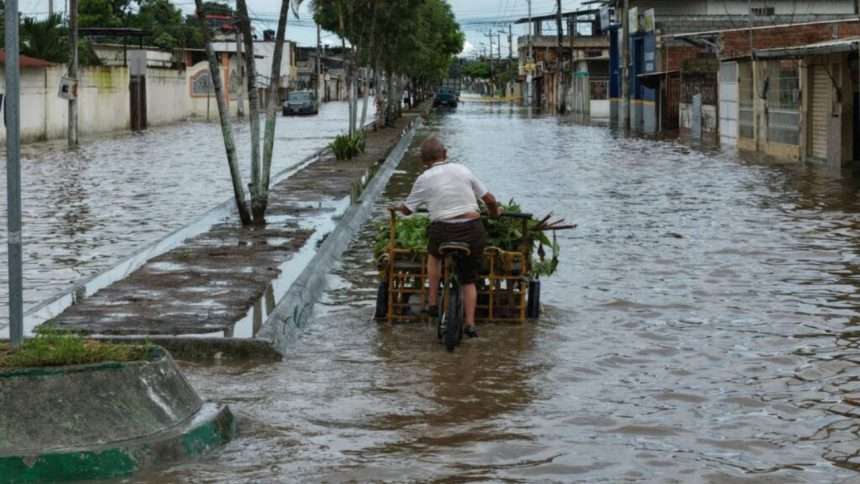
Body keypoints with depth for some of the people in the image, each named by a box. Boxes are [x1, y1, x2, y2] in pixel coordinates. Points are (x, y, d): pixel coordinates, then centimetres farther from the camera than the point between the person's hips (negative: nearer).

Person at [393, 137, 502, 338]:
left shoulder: (424, 179, 3)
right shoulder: (462, 170, 10)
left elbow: (407, 210, 13)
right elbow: (489, 199, 12)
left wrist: (397, 207, 36)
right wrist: (495, 212, 33)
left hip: (443, 231, -2)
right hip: (473, 230, 2)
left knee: (434, 254, 33)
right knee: (469, 280, 19)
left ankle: (433, 302, 28)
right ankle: (469, 323, 11)